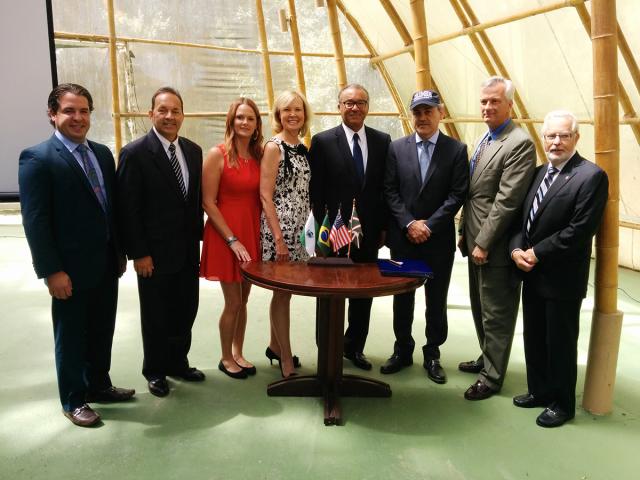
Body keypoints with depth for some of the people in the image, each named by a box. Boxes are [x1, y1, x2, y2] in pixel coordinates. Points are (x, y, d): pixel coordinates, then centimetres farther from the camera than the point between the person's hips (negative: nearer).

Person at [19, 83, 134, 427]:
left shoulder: (103, 153, 8)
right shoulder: (37, 158, -11)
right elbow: (34, 220, -15)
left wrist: (120, 251, 11)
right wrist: (52, 271, -18)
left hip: (106, 264, 6)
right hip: (71, 269, -6)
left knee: (102, 332, 18)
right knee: (71, 337, 10)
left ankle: (99, 385, 37)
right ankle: (73, 401, 28)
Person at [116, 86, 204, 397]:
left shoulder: (193, 151, 6)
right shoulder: (135, 153, -12)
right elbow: (128, 209, -13)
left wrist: (197, 239, 8)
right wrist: (139, 254, -14)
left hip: (187, 251, 5)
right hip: (155, 253, -5)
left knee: (185, 312, 14)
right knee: (156, 316, 10)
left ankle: (177, 362, 35)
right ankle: (155, 371, 30)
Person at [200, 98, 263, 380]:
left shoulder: (259, 155, 5)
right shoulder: (217, 154, -9)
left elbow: (261, 197, 9)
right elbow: (208, 202, -11)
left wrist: (259, 235, -1)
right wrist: (232, 240, -15)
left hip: (252, 233, 5)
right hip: (224, 234, -5)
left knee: (242, 300, 14)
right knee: (233, 302, 3)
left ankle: (238, 353, 32)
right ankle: (226, 358, 23)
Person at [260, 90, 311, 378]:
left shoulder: (303, 148, 13)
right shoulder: (273, 147, -8)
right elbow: (265, 196, -13)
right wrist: (279, 238, -17)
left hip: (299, 230, 7)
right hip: (279, 228, -7)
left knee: (285, 291, 14)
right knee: (283, 292, 0)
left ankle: (275, 346, 30)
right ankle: (286, 361, 11)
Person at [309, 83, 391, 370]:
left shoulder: (382, 141, 4)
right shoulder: (323, 141, -4)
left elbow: (386, 187, 6)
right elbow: (316, 191, -5)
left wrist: (384, 226, 3)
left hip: (368, 232, 3)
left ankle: (354, 347, 30)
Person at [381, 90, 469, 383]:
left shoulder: (456, 149, -1)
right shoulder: (397, 148, 4)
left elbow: (457, 195, -6)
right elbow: (390, 192, 0)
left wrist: (428, 225, -13)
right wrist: (409, 224, -11)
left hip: (439, 240, -1)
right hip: (402, 238, 1)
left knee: (437, 301, 9)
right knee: (402, 298, 12)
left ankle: (432, 355, 24)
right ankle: (402, 351, 27)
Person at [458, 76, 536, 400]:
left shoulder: (519, 143, -16)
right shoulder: (484, 140, 13)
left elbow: (506, 201, -20)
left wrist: (483, 243, -18)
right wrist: (465, 233, 14)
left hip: (494, 247, -9)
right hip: (476, 241, 9)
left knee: (496, 313, 4)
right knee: (480, 308, 20)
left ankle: (492, 376, 17)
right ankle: (487, 358, 38)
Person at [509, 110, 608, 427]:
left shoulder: (591, 176, -13)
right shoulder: (539, 173, 12)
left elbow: (580, 230, -20)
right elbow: (522, 217, 11)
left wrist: (537, 253, -16)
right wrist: (517, 249, -7)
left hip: (561, 278, -7)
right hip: (532, 274, 7)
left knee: (560, 343, 7)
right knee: (534, 338, 18)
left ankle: (562, 403, 25)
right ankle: (539, 391, 36)